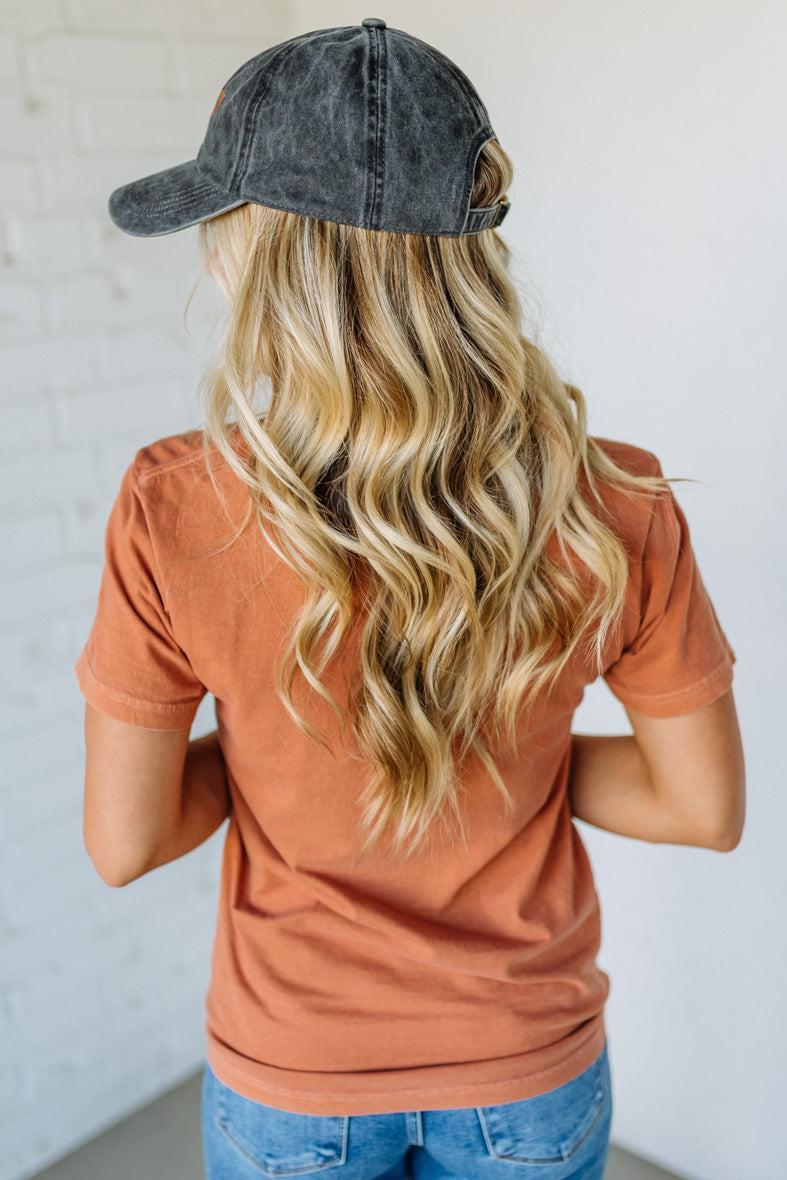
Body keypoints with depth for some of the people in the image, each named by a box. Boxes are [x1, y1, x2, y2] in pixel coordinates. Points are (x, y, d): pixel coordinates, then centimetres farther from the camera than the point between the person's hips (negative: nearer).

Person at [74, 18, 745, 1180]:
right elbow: (704, 806, -10)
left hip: (289, 1078, 0)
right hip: (530, 1076, 1)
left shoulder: (173, 513, -26)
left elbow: (123, 842, -15)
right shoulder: (614, 508, -22)